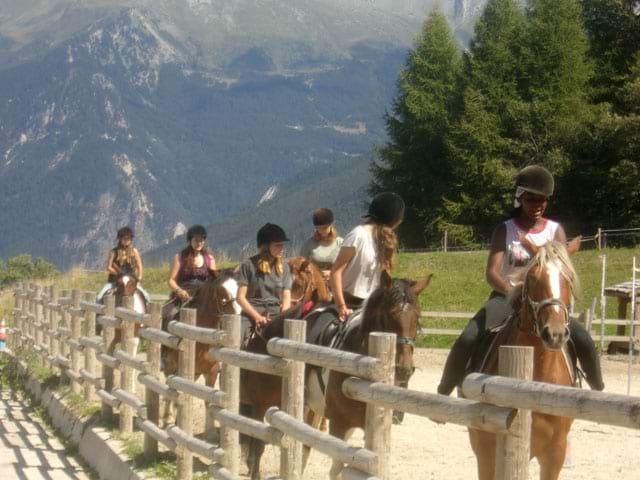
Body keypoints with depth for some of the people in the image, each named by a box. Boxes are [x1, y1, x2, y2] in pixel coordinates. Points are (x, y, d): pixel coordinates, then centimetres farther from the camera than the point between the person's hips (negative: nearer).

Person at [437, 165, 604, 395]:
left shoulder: (555, 230, 4)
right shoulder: (505, 230, 0)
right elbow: (492, 274, -10)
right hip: (507, 295, -1)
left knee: (583, 340, -21)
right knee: (467, 339, -27)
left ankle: (599, 393, 3)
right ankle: (442, 395, -15)